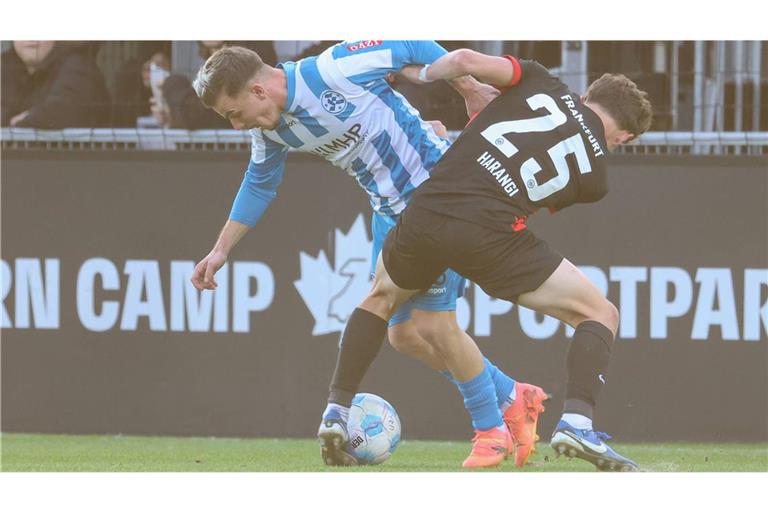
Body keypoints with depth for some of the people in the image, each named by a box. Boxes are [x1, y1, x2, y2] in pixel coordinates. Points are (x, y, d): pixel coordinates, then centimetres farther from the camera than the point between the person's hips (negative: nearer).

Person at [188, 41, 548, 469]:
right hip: (390, 208, 8)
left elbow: (413, 47, -16)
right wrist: (221, 250, 15)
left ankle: (492, 432, 2)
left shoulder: (332, 72, -25)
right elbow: (259, 185, 17)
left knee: (433, 323, -12)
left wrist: (471, 90, -8)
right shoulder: (270, 130, -1)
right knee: (404, 333, 5)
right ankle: (513, 399, 19)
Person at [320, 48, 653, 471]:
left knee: (381, 297, 35)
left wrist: (423, 73, 23)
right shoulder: (594, 176, 13)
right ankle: (576, 422, -12)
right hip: (489, 235, -3)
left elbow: (467, 61, 2)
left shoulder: (540, 83, 15)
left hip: (426, 211, 3)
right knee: (600, 315, 9)